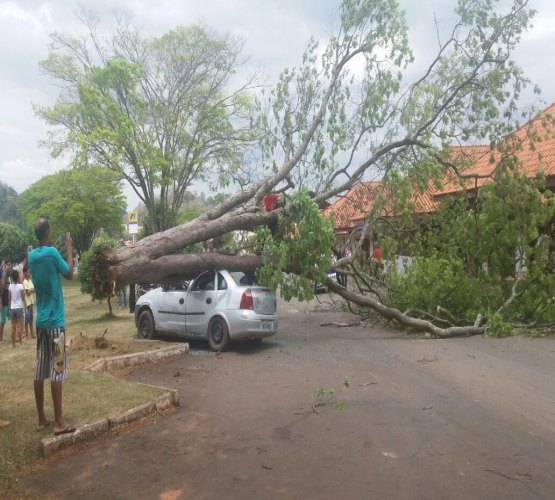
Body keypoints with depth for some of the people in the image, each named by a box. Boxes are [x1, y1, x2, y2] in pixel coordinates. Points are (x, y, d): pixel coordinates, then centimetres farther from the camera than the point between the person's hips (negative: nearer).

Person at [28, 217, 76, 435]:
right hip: (55, 321, -7)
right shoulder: (52, 252, -14)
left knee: (40, 371, 9)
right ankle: (59, 422, -1)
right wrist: (69, 249, 4)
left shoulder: (32, 255, 7)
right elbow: (69, 274, -2)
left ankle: (41, 419, 17)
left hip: (41, 321, 7)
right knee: (56, 371, -5)